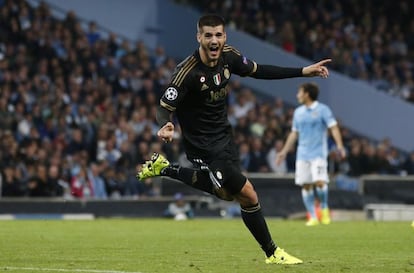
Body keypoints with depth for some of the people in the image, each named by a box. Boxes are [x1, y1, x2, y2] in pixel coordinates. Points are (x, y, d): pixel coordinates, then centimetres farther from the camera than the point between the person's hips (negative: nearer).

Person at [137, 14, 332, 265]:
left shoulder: (229, 56, -7)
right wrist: (166, 126, -47)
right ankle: (272, 253, 12)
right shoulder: (188, 72, -27)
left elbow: (259, 71, 8)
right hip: (204, 146, -8)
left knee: (226, 192, 25)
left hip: (224, 135, 8)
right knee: (248, 196, -9)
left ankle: (164, 169, 35)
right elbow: (165, 107, -23)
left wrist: (304, 72, 4)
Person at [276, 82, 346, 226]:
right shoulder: (298, 112, 15)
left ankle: (324, 208, 7)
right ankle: (313, 217, 6)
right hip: (302, 154, 5)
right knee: (306, 185, 0)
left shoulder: (322, 109, -2)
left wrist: (339, 145, -21)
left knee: (319, 182, -18)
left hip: (318, 153, -5)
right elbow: (294, 133, 22)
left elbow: (334, 128, -8)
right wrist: (284, 151, 19)